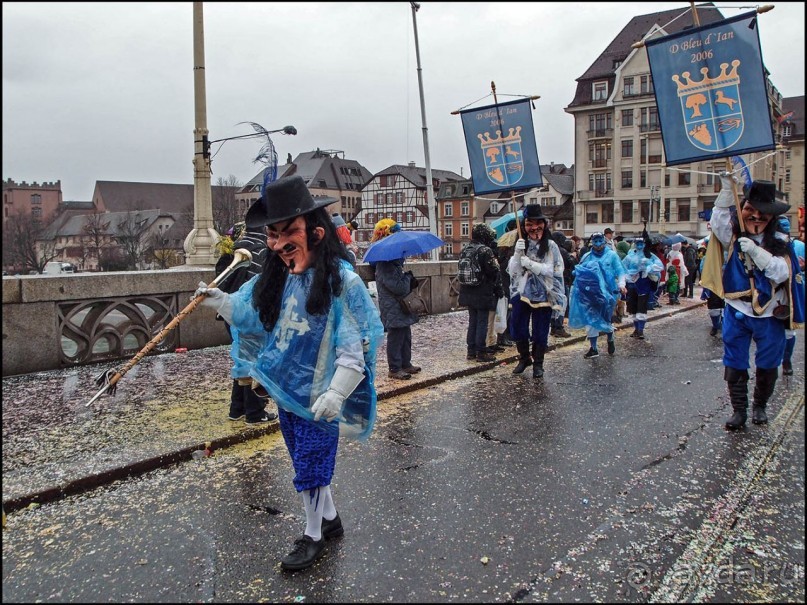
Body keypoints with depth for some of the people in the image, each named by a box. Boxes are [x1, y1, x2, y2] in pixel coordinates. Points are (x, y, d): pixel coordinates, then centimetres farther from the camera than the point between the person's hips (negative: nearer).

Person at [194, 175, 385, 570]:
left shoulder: (340, 278, -17)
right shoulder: (275, 278, 3)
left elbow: (356, 344, -20)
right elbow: (249, 314, 20)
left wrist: (336, 394, -25)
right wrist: (219, 300, 5)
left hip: (318, 397, -7)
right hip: (285, 391, 7)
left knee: (310, 468, 7)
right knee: (309, 464, 21)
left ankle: (314, 536, 29)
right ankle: (330, 519, 42)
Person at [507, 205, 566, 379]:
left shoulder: (550, 246, -4)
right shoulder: (521, 244, 5)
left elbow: (554, 270, -13)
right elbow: (512, 271, 0)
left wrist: (530, 263, -20)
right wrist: (517, 253, -17)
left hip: (542, 295, -3)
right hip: (521, 293, 3)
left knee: (540, 331, 5)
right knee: (518, 328, 9)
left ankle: (538, 363, 22)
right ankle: (524, 358, 31)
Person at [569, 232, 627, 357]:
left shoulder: (612, 255, 2)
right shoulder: (587, 256, 8)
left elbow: (620, 272, -1)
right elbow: (579, 272, 11)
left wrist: (621, 284, -17)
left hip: (607, 292, -2)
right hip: (590, 293, 2)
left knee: (606, 319, 8)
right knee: (591, 319, 1)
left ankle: (610, 340, 37)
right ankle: (593, 348, 10)